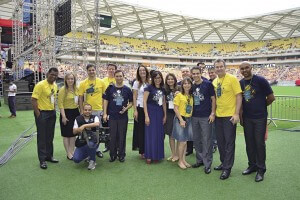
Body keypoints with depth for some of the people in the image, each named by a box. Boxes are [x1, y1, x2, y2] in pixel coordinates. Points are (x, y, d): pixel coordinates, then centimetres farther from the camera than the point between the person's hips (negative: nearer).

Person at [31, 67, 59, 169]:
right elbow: (33, 100, -17)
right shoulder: (40, 85, -15)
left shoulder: (55, 85, 8)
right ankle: (42, 160, 9)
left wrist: (54, 110, 11)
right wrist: (38, 114, -18)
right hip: (42, 113, -7)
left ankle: (49, 156, 27)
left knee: (50, 136, 14)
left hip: (52, 113, 7)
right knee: (42, 137, 0)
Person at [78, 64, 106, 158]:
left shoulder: (101, 82, 2)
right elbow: (80, 98, 1)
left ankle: (97, 149, 27)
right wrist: (82, 111, -4)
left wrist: (104, 109, 1)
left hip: (99, 110, 1)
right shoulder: (83, 83, 0)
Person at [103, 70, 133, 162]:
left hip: (123, 116, 0)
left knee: (122, 136, 8)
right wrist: (105, 114, -2)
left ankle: (121, 154, 22)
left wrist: (126, 108, -13)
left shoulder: (127, 89, 0)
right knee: (113, 136, 9)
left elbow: (131, 102, 5)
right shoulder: (110, 88, 1)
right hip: (112, 116, 0)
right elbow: (106, 101, 4)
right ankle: (113, 154, 23)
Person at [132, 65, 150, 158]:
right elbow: (134, 97, -1)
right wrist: (135, 110, -8)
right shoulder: (136, 83, 1)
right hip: (140, 108, -2)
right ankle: (142, 151, 13)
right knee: (140, 130, 3)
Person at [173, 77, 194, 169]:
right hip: (180, 119, -5)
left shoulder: (191, 96, 8)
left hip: (189, 119, 5)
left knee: (185, 141, 10)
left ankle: (183, 160, 21)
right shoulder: (179, 95, -6)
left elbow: (192, 108, 14)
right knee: (182, 142, -4)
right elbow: (175, 108, -9)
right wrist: (181, 120, -14)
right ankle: (180, 161, 10)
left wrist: (190, 118, 2)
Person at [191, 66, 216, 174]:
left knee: (206, 140, 0)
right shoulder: (191, 86, 8)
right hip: (194, 116, 5)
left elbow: (213, 99, -3)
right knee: (196, 139, 12)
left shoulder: (208, 84, -4)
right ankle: (199, 160, 27)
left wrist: (213, 113, -9)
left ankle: (207, 163, 11)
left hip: (206, 117, -5)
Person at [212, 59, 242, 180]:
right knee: (220, 141, 14)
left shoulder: (232, 79, -9)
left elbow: (239, 96, -11)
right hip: (218, 115, 6)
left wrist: (236, 113, -16)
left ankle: (227, 168, 11)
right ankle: (224, 163, 30)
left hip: (230, 115, -6)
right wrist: (213, 112, 11)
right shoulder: (214, 82, 9)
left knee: (229, 142, 1)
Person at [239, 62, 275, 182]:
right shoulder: (240, 83, 5)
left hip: (260, 117, -5)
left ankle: (261, 169, 16)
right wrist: (240, 115, 8)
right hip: (247, 118, 5)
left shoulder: (260, 80, -11)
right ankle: (252, 165, 28)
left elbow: (271, 98, -7)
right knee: (249, 143, 12)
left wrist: (261, 106, 5)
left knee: (259, 143, 1)